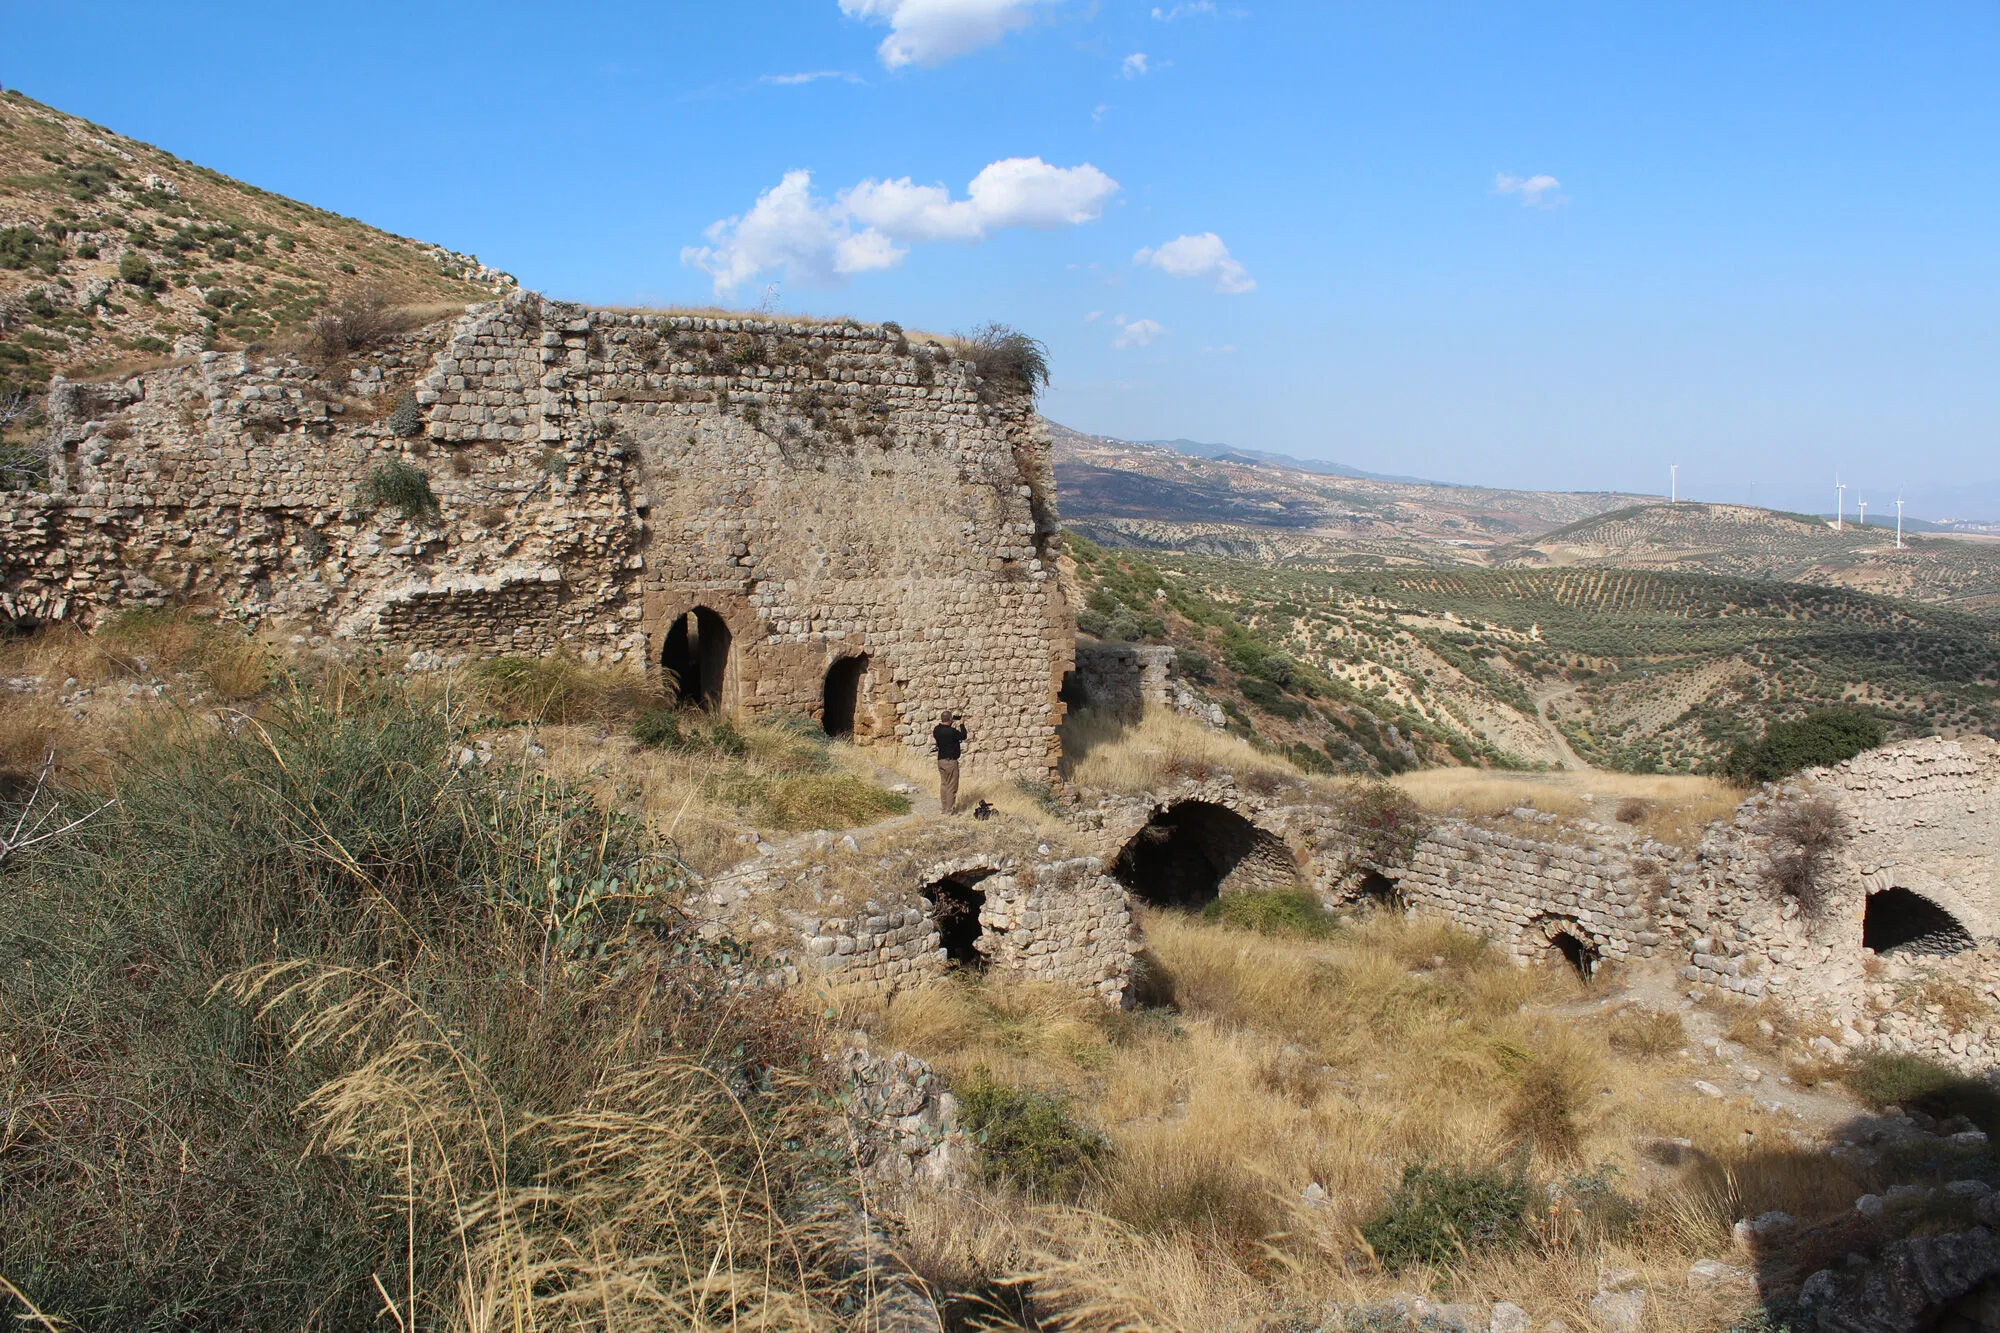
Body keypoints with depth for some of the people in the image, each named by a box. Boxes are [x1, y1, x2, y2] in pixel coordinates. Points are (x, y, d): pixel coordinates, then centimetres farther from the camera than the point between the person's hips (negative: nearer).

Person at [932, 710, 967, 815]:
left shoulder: (936, 730, -3)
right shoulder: (952, 731, -23)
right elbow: (963, 736, -6)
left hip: (940, 760, 7)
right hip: (951, 761, -7)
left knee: (943, 784, 18)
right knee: (952, 787, 2)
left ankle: (943, 807, 25)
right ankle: (950, 810, 7)